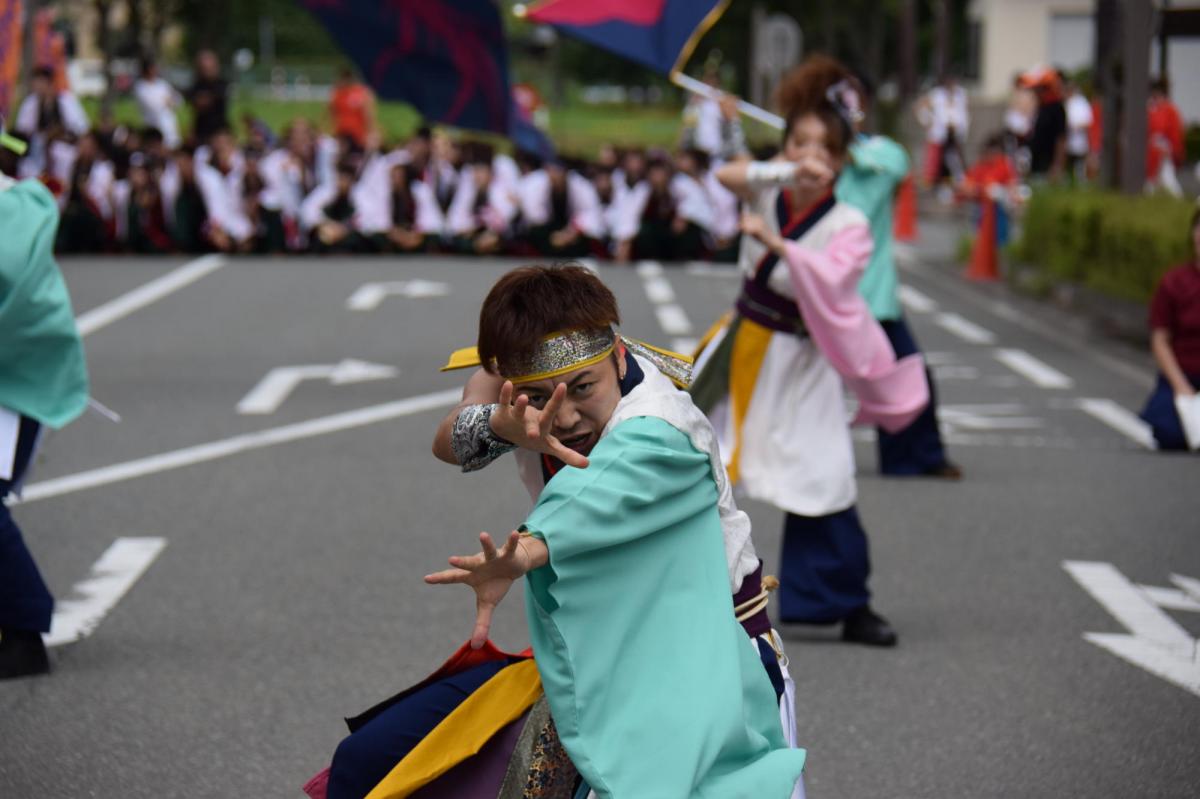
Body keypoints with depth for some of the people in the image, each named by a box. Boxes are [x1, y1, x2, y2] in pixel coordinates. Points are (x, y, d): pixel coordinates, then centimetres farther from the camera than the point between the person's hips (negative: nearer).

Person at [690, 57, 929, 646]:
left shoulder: (849, 226, -8)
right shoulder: (767, 194, -1)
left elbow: (830, 279, -26)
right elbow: (730, 175, -22)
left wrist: (776, 242, -40)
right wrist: (789, 170, -37)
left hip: (799, 362, -3)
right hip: (741, 348, 3)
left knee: (820, 483, -7)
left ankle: (850, 607, 5)